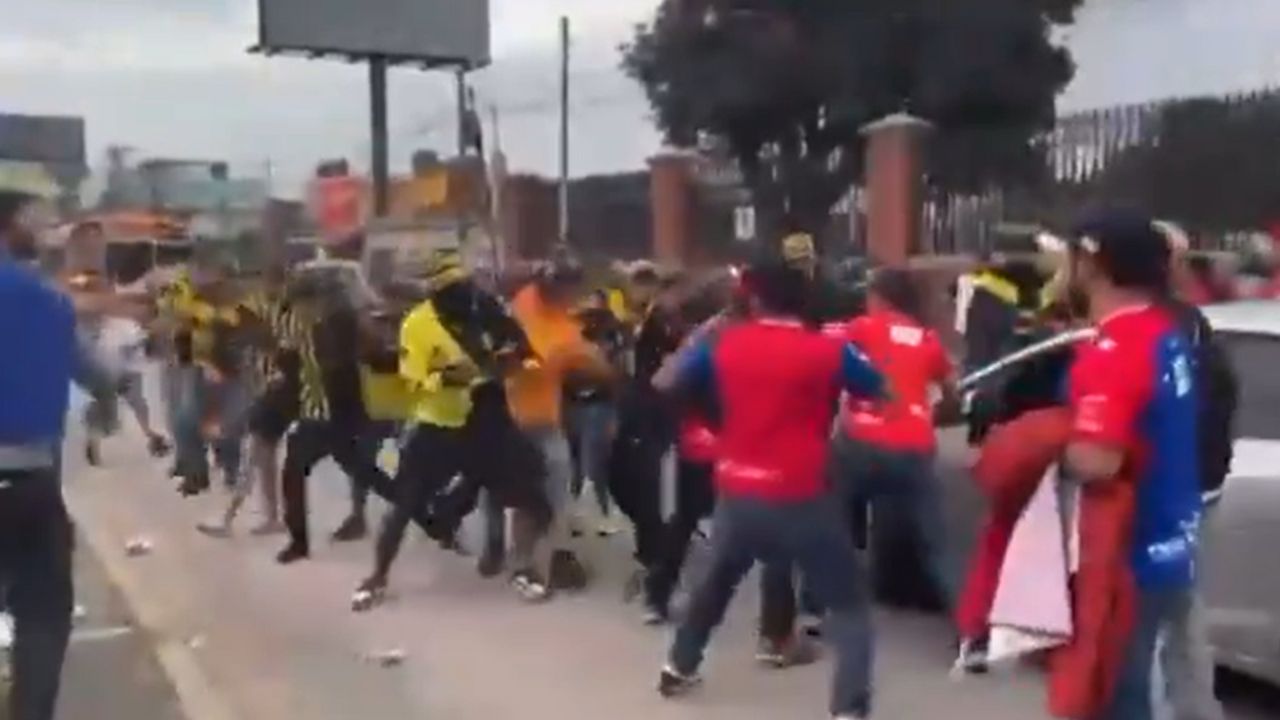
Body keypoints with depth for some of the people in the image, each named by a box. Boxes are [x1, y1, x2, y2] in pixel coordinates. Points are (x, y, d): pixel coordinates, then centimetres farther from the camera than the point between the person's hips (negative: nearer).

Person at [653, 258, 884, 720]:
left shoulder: (723, 345, 2)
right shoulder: (829, 350, -6)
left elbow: (667, 383, 14)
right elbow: (885, 395, 6)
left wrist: (700, 334, 26)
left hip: (737, 494, 4)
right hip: (799, 500, -4)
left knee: (717, 582, 29)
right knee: (849, 601, 6)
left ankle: (679, 669, 44)